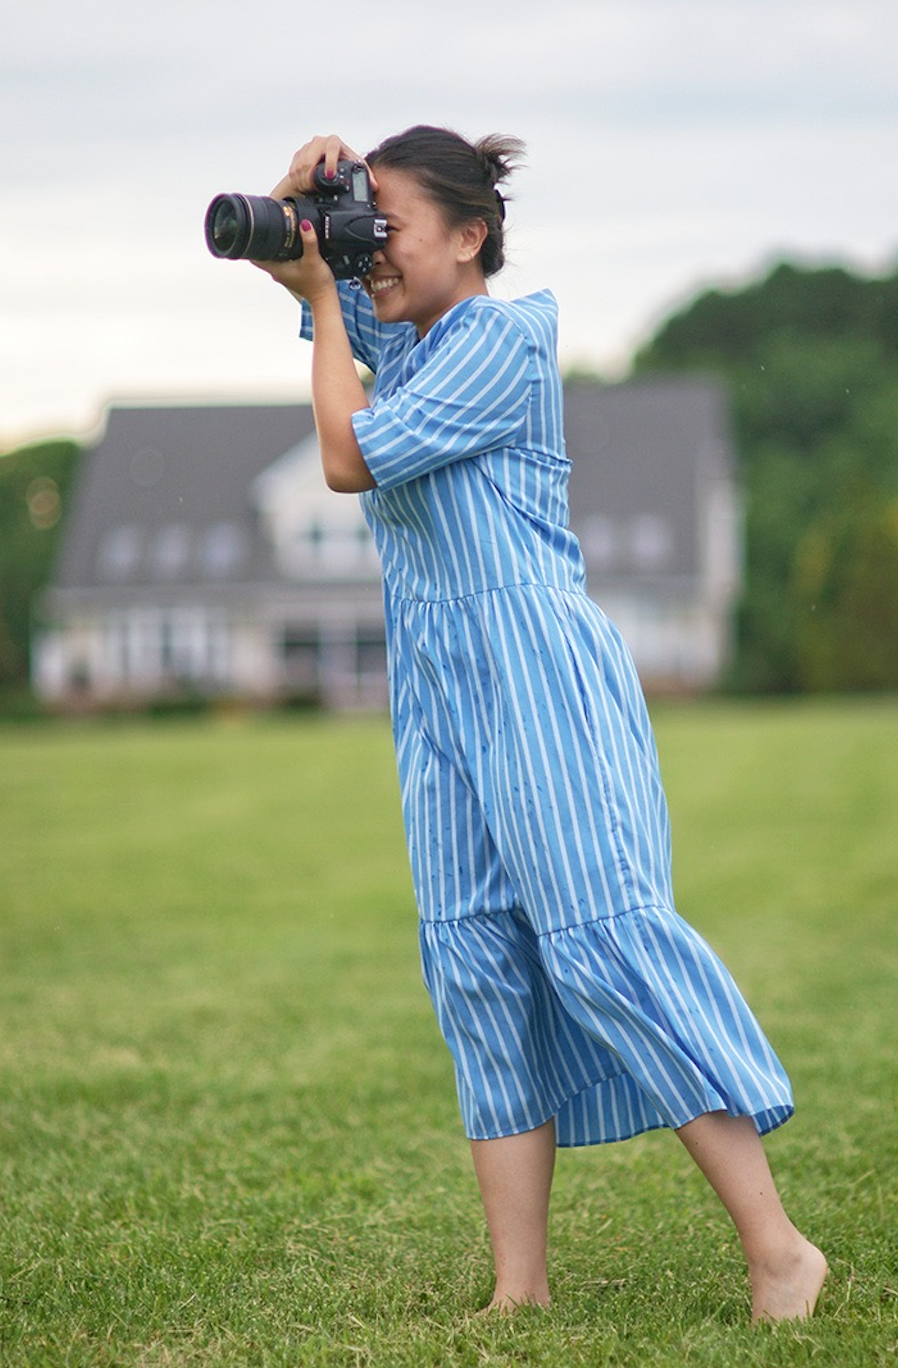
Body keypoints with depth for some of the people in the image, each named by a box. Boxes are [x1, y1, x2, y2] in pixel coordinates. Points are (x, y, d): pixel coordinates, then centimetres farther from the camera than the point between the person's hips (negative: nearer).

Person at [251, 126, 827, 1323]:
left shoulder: (503, 337, -9)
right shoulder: (396, 331, 15)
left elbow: (348, 459, -14)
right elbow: (269, 254, 26)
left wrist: (323, 299, -4)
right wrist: (298, 196, 3)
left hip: (537, 672, -8)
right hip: (444, 693, 9)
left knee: (599, 932, -14)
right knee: (477, 962, 4)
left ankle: (777, 1247, -11)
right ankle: (520, 1285, 6)